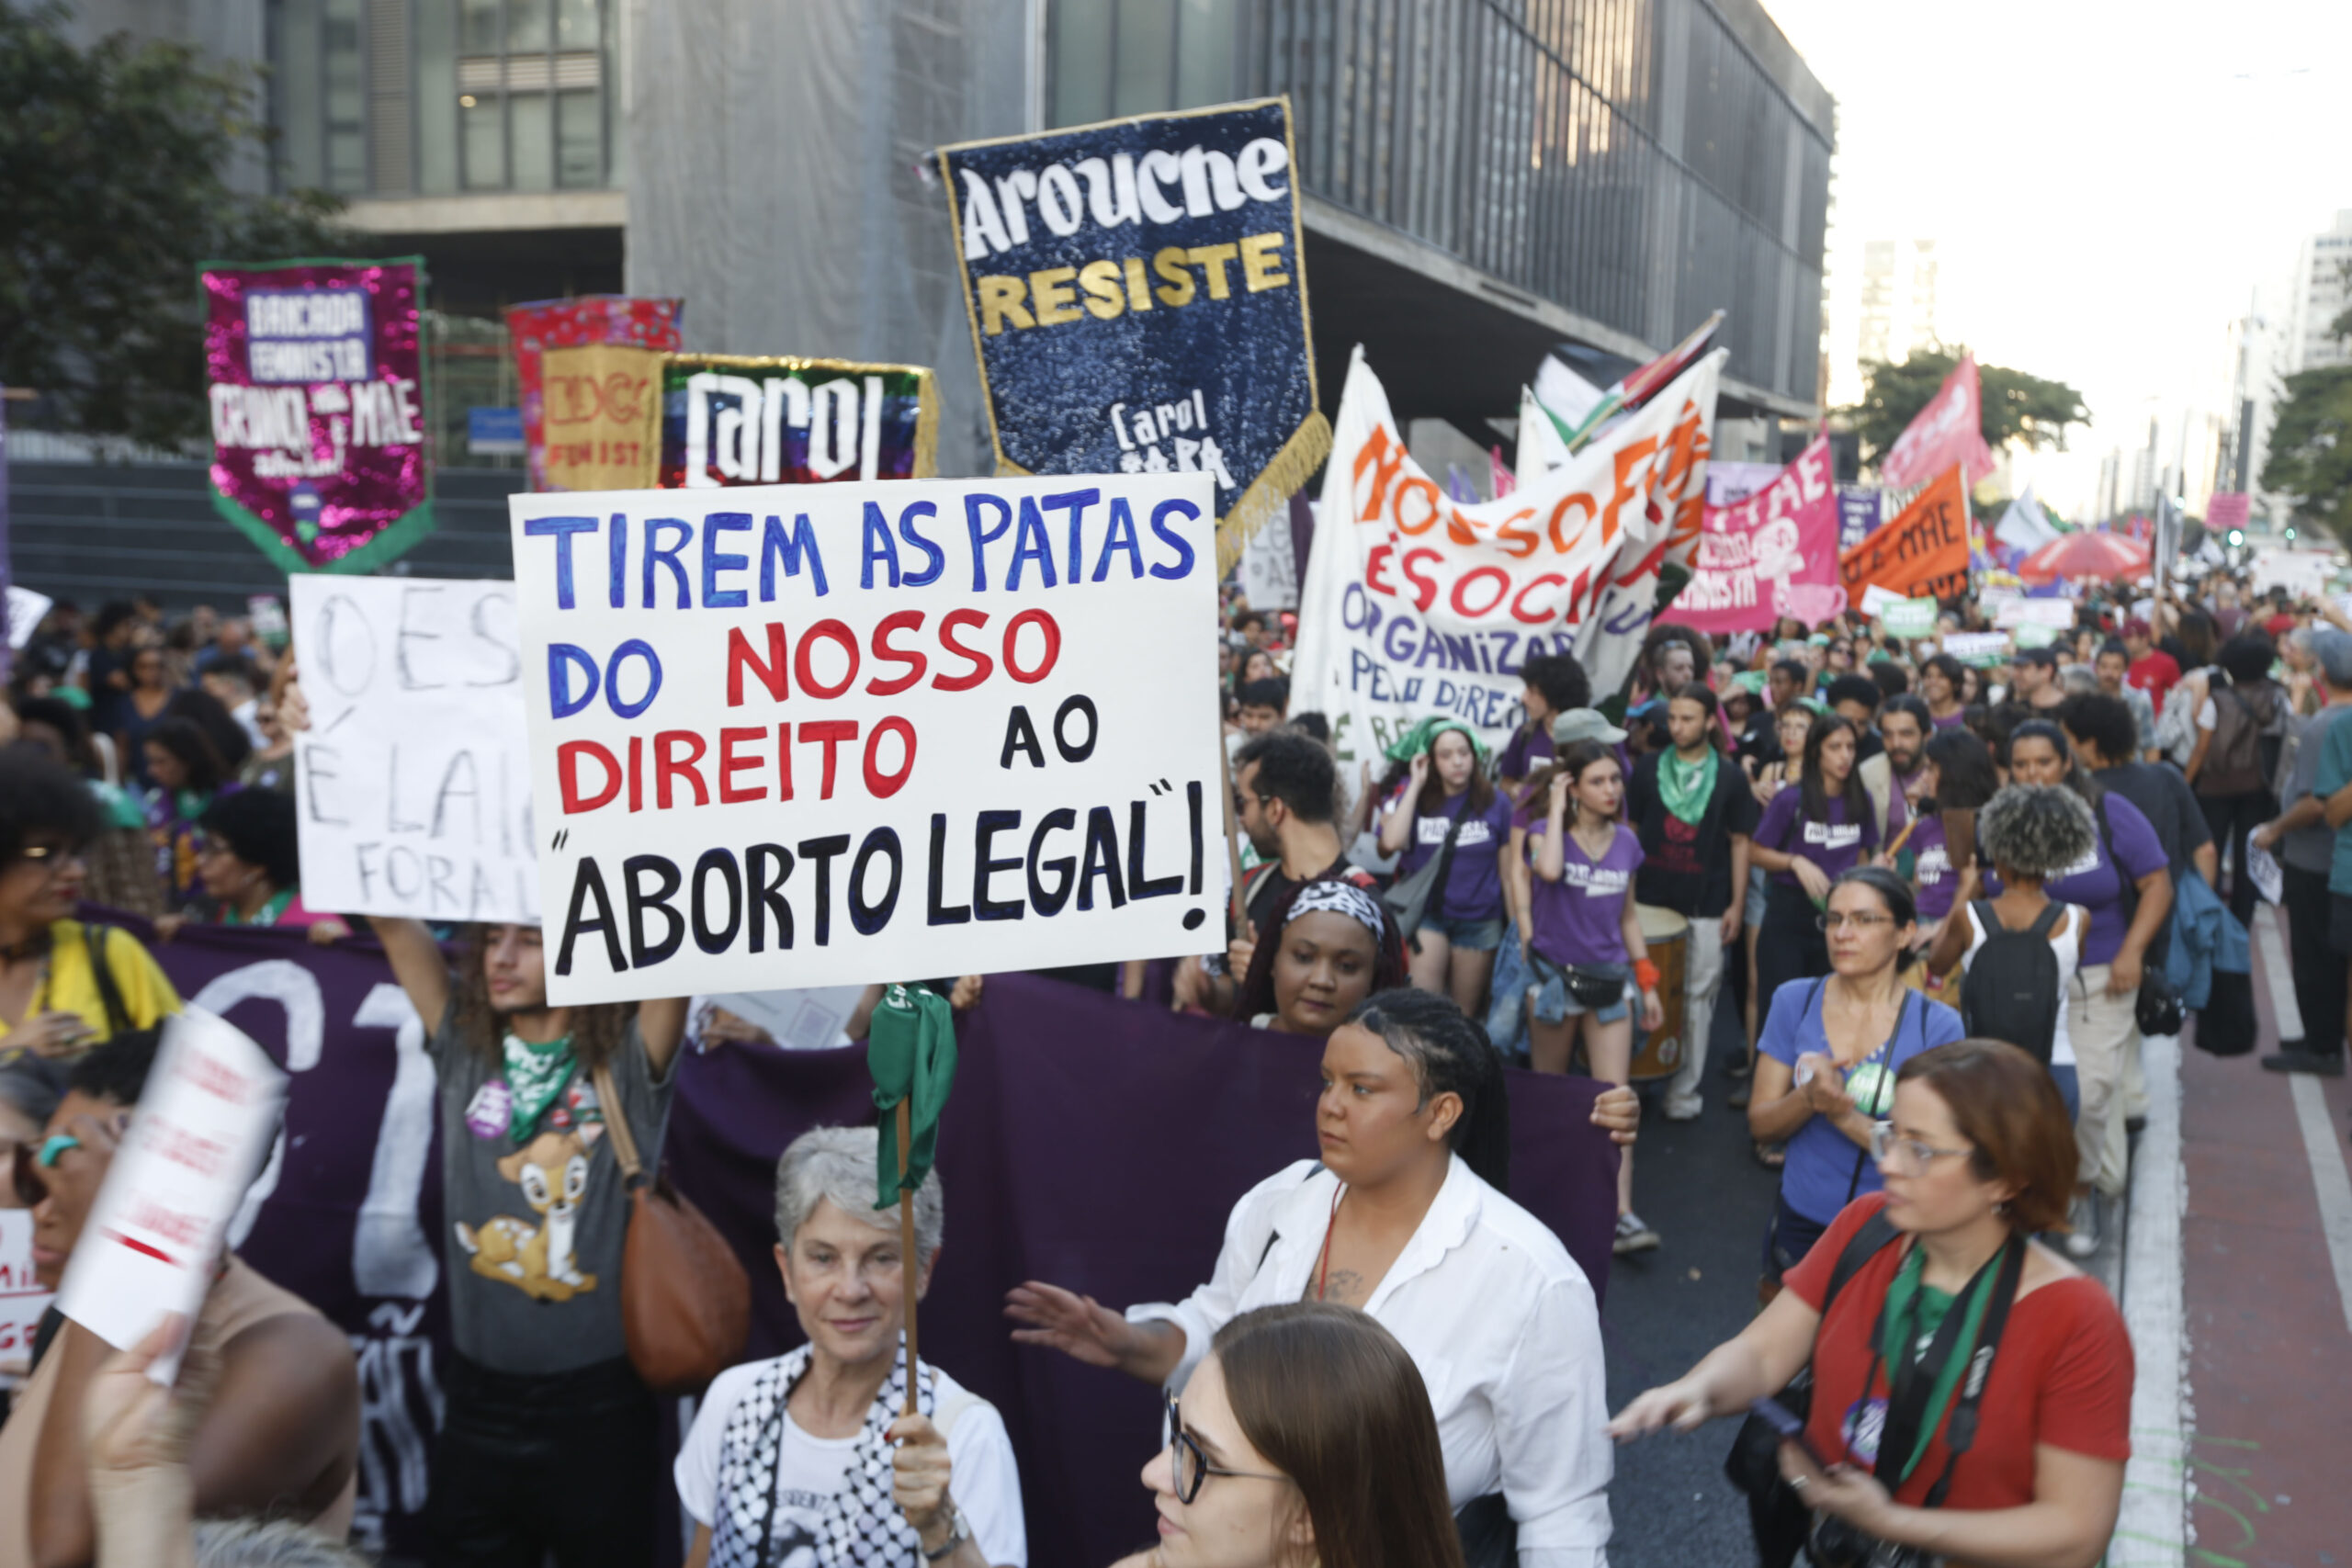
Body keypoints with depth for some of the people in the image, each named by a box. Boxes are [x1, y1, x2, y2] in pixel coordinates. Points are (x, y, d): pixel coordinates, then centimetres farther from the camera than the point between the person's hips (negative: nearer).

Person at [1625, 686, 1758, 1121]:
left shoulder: (1730, 777, 2)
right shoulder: (1648, 769, 5)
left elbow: (1739, 842, 5)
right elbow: (1631, 831, 9)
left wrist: (1737, 904, 0)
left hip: (1706, 906, -1)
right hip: (1651, 900, 1)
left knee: (1697, 996, 2)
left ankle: (1684, 1091, 11)